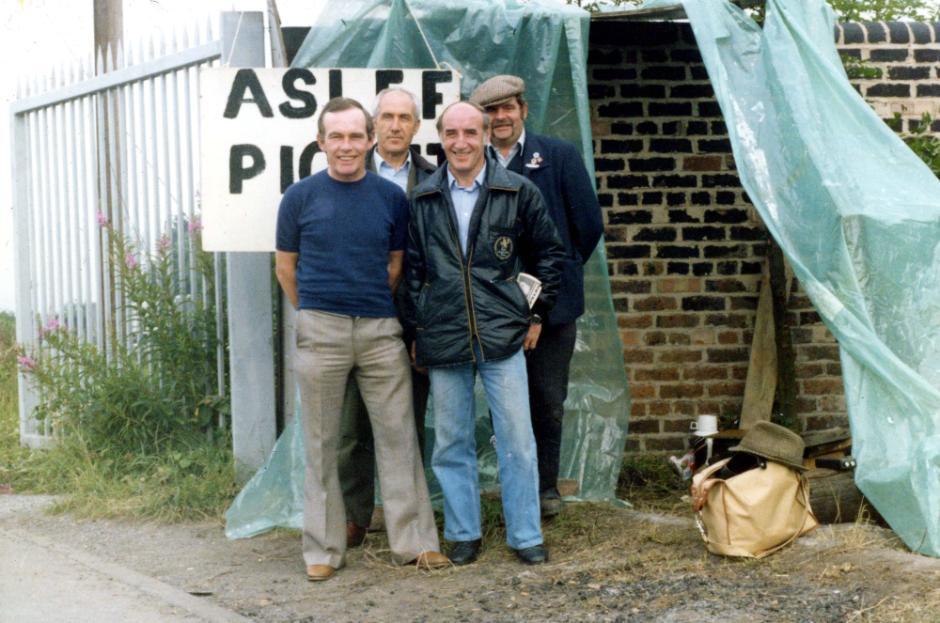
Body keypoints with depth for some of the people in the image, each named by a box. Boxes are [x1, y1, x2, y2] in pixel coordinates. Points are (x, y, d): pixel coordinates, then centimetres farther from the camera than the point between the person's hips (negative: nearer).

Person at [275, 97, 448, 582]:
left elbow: (396, 264, 13)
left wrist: (373, 306, 10)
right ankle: (324, 549, 12)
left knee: (397, 435, 3)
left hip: (380, 330, 2)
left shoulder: (390, 197, 6)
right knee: (322, 442, 4)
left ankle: (414, 541, 10)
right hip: (320, 332, -1)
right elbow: (286, 268, 9)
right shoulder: (300, 197, 1)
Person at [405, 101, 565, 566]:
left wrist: (537, 314, 8)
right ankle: (463, 533, 20)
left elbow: (549, 253, 11)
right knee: (451, 443, 8)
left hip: (503, 336, -1)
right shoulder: (422, 199, 6)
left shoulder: (518, 192, 2)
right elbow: (412, 267, 13)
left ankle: (525, 535, 12)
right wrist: (417, 327, 10)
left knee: (517, 439, 1)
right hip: (443, 338, 1)